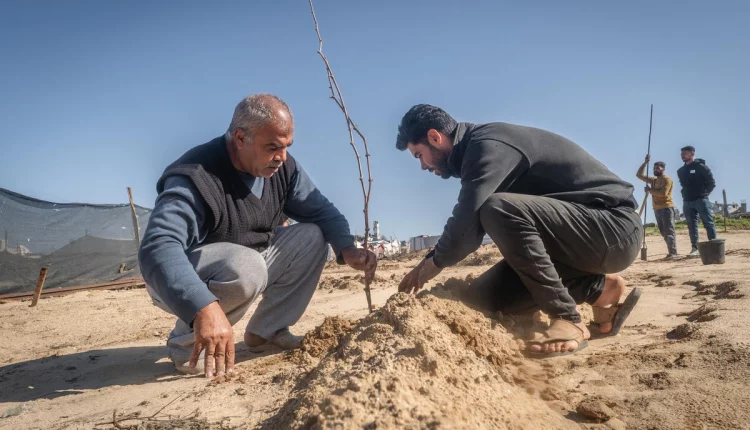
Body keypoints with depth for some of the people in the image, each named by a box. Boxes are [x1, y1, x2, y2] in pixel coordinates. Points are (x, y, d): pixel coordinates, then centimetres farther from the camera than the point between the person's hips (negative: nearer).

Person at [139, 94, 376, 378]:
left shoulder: (283, 168, -7)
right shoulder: (196, 178, -30)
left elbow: (321, 210, 1)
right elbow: (158, 248, -42)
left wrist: (346, 248, -20)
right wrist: (204, 307, -57)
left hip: (247, 264, 7)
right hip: (185, 283, -7)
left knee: (312, 237, -8)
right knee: (247, 265, -37)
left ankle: (265, 331, 2)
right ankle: (187, 342, -11)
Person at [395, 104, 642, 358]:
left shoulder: (488, 145, -18)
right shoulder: (480, 150, 12)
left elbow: (466, 225, -26)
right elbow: (471, 226, 18)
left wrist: (434, 262, -7)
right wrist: (427, 265, 12)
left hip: (615, 227, -9)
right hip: (580, 237, 10)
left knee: (499, 210, -32)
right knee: (484, 296, 1)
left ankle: (568, 320, -20)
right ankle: (600, 289, 5)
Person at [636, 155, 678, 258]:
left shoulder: (667, 179, -6)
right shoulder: (653, 179, 17)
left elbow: (663, 193, -20)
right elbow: (639, 174, 17)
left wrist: (650, 190, -12)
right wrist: (645, 162, 9)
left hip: (666, 208, -8)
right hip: (657, 209, 8)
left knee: (669, 231, -11)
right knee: (664, 232, 7)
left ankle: (673, 253, -14)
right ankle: (671, 252, 11)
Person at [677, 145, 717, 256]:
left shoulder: (700, 166, -3)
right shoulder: (680, 171, 13)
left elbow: (712, 182, -3)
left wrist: (704, 193, -7)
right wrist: (686, 195, 11)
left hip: (701, 200, -5)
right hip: (687, 202, 6)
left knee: (708, 223, -5)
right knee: (692, 225, 5)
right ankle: (695, 247, 8)